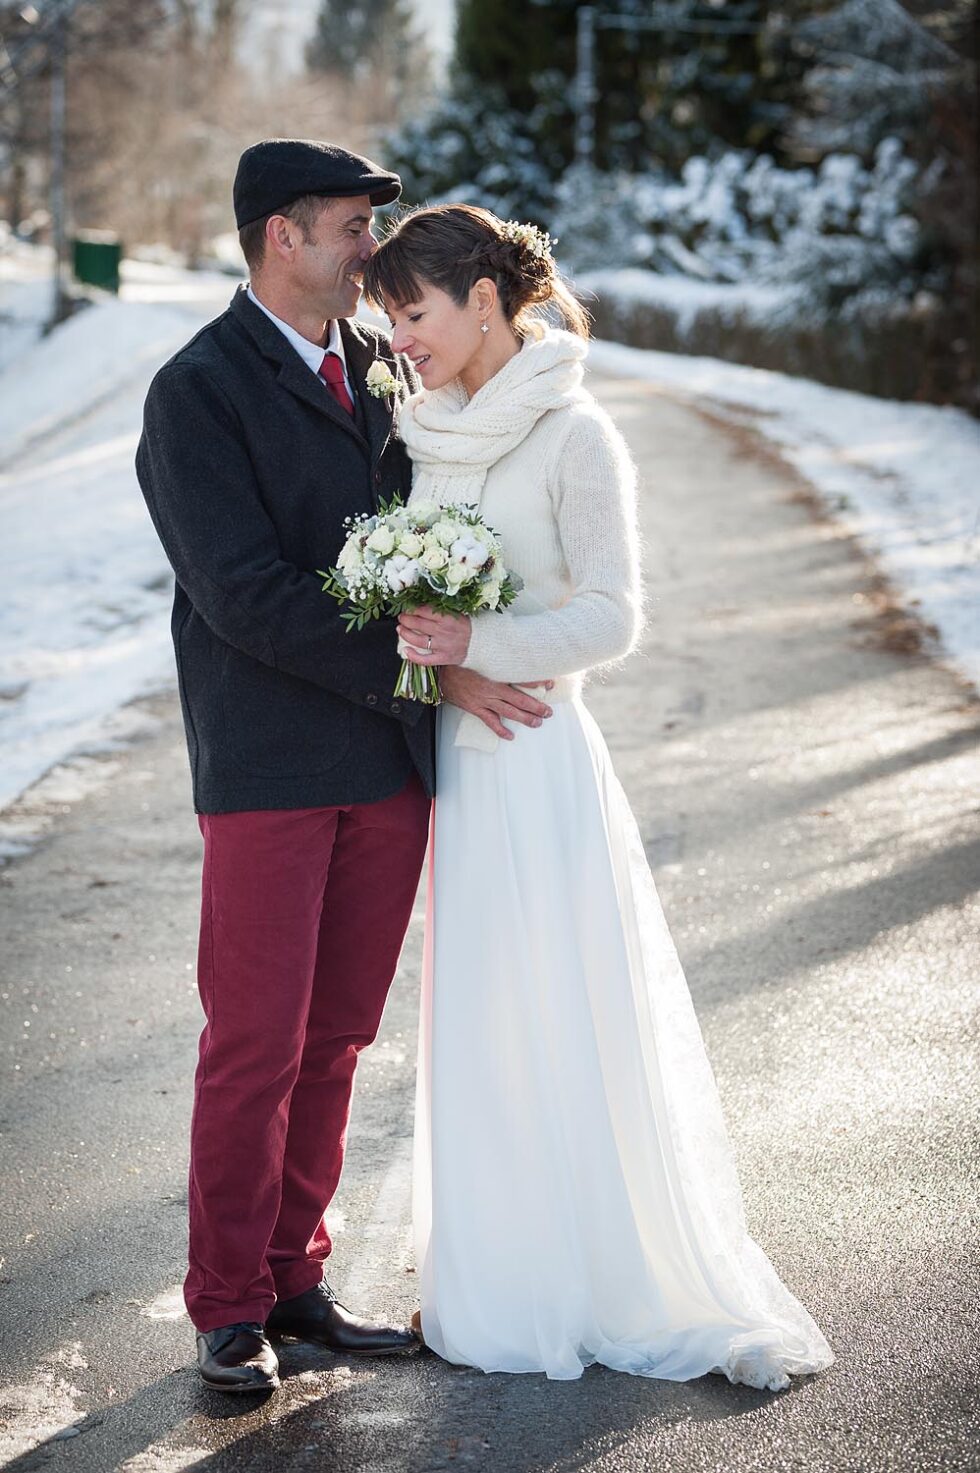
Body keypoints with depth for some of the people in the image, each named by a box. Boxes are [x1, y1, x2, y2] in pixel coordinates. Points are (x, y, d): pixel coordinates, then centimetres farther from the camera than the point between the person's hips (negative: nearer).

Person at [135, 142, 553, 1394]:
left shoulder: (386, 362, 13)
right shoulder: (197, 393, -8)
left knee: (336, 1041, 12)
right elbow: (244, 596, -17)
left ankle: (294, 1279, 24)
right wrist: (426, 671, -17)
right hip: (270, 771, -6)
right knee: (254, 1047, 1)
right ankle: (229, 1311, 14)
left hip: (392, 762, 6)